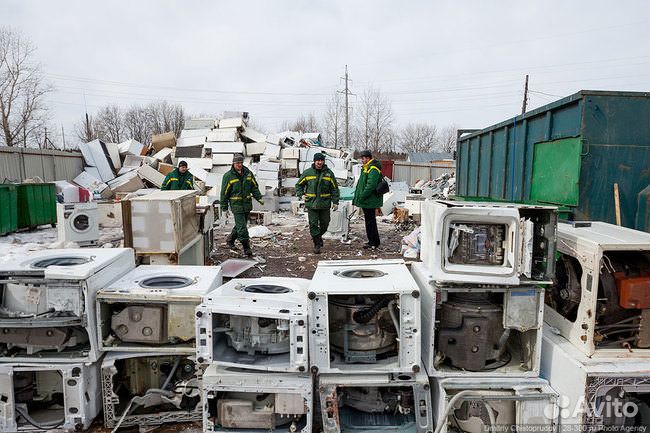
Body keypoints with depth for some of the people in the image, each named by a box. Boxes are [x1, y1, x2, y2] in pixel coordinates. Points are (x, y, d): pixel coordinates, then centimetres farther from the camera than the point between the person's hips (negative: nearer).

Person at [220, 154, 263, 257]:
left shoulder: (248, 173, 8)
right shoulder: (228, 176, -5)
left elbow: (254, 187, 15)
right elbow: (224, 193, -1)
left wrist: (259, 198, 1)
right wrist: (224, 208, -1)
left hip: (247, 204, 5)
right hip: (236, 205, -5)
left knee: (240, 225, 16)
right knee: (242, 227, -9)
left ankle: (230, 239, 38)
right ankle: (246, 247, -2)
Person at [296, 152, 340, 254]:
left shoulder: (329, 173, 3)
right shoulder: (307, 173, 1)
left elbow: (334, 189, 7)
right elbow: (299, 185, 13)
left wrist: (335, 202, 2)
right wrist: (300, 194, -4)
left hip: (325, 204, 1)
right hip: (311, 204, -1)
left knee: (324, 224, 11)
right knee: (313, 224, -3)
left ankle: (319, 236, 39)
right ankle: (317, 244, 8)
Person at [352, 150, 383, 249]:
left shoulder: (373, 170, -17)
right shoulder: (366, 168, 17)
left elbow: (370, 186, -26)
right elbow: (362, 184, 23)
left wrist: (362, 197, -22)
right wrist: (357, 197, 18)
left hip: (370, 201, -10)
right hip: (367, 201, 10)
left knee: (370, 221, -5)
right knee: (369, 221, 14)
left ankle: (374, 242, 3)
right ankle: (372, 241, 22)